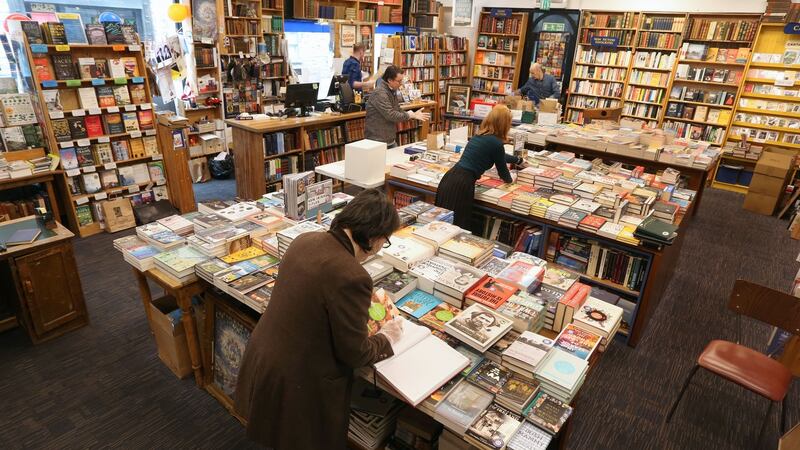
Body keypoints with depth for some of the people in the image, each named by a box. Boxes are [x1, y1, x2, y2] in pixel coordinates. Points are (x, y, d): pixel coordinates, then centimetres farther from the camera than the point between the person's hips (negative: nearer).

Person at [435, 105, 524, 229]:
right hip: (461, 185, -8)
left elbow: (499, 156, 37)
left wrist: (518, 160, 53)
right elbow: (502, 170, 8)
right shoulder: (496, 143, -7)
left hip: (449, 179, 8)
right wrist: (510, 179, 32)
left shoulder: (479, 135, 18)